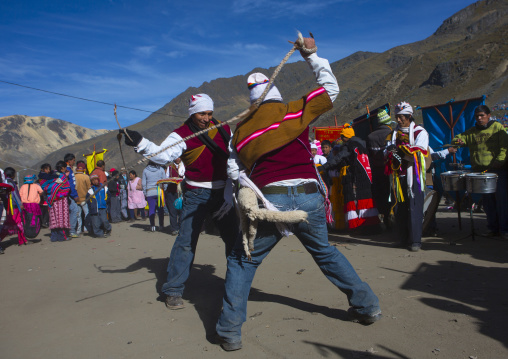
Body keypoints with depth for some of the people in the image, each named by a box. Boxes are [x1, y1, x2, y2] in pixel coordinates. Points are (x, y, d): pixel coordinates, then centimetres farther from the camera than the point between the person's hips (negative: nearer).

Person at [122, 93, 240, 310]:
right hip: (196, 195, -4)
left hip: (223, 193, 4)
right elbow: (164, 154, -24)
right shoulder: (182, 135, -7)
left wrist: (229, 194, 0)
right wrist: (140, 143, -42)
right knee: (186, 241, -7)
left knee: (234, 238, 9)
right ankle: (173, 290, 6)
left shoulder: (224, 131, 4)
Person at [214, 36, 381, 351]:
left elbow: (235, 170, 11)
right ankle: (367, 305, 32)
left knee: (242, 261, 14)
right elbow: (331, 87, 19)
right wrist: (311, 54, 28)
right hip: (309, 198, 2)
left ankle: (230, 331, 11)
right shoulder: (296, 111, 8)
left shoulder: (242, 128, 13)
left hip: (269, 202, -1)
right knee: (325, 252, 25)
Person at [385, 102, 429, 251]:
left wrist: (399, 149, -15)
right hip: (399, 175, 4)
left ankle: (415, 240, -1)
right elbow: (388, 151, 12)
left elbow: (418, 154, -12)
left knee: (414, 208, -6)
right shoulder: (394, 133, 16)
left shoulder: (420, 132, 1)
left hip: (414, 175, -4)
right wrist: (391, 155, -11)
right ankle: (402, 238, 13)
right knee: (400, 207, 5)